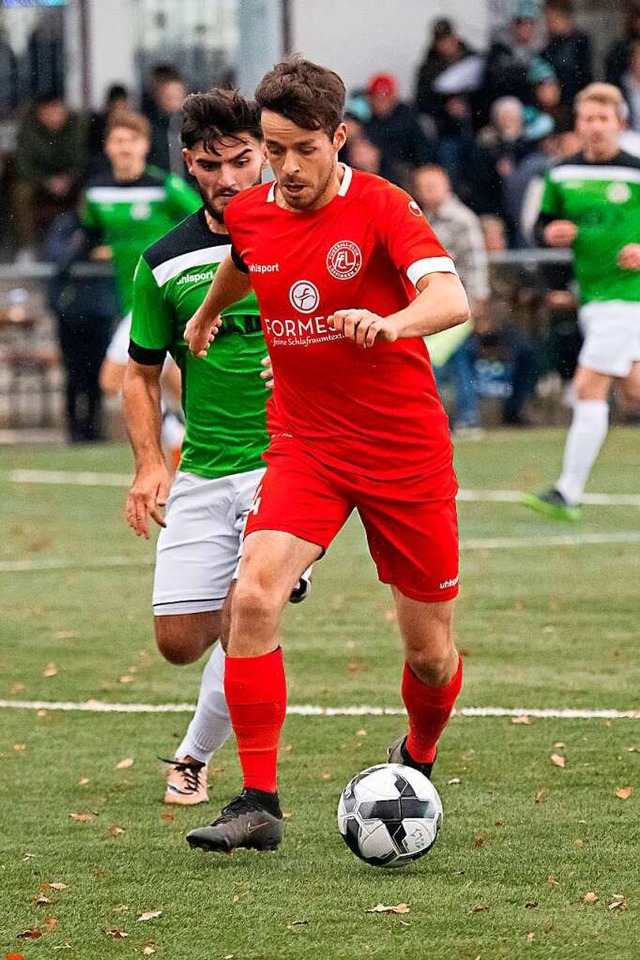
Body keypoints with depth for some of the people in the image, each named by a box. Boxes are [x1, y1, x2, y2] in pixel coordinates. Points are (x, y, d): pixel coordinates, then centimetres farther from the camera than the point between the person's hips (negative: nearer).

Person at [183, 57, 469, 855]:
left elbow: (451, 300, -31)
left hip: (406, 452, -3)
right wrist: (208, 311, 42)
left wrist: (387, 325, -51)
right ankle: (257, 804, -18)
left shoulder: (381, 207, -15)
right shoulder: (248, 214, 0)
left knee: (430, 653, 5)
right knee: (253, 596, -22)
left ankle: (417, 761, 39)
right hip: (306, 446, 3)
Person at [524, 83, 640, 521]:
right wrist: (551, 232, -4)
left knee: (589, 388, -9)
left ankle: (569, 493, -7)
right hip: (592, 297, 6)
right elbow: (544, 221, 18)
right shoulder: (563, 175, 6)